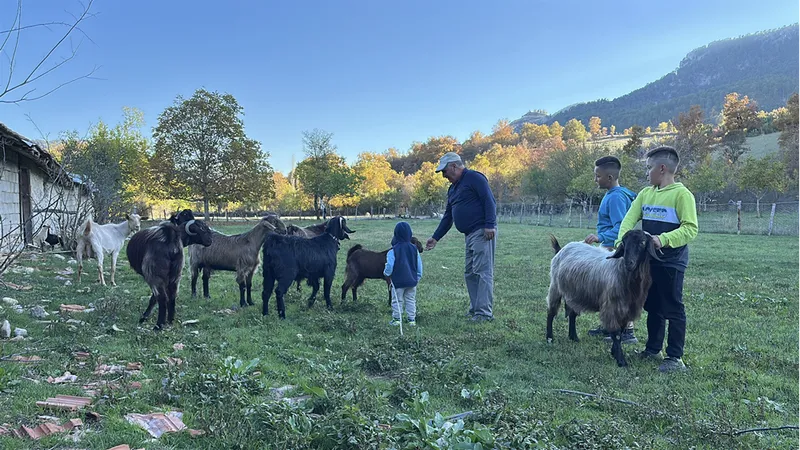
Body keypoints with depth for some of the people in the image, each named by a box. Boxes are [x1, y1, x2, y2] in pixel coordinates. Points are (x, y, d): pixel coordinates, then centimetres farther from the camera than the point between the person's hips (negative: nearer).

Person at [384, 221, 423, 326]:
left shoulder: (393, 251, -14)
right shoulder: (414, 249, 0)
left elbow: (389, 266, -12)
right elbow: (419, 265, 6)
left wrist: (386, 273, 9)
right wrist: (417, 277, 18)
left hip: (398, 281, -4)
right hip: (412, 281, 4)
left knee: (397, 300, 9)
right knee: (411, 300, 13)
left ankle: (396, 319, 13)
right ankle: (412, 319, 15)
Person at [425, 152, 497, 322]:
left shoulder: (474, 178, -7)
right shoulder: (453, 189, 21)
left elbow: (489, 201, -15)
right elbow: (448, 217, 24)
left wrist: (490, 225, -23)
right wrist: (435, 237, 21)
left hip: (482, 232, -10)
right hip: (470, 235, 10)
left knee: (483, 272, -9)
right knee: (470, 273, 11)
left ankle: (484, 313, -8)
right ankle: (475, 309, 19)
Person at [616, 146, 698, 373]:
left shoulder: (681, 194, -11)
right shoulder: (646, 193, 9)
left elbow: (690, 228, -17)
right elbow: (629, 219, 1)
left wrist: (663, 239, -29)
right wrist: (622, 239, -16)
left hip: (671, 262, -7)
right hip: (648, 259, 7)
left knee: (673, 309, 0)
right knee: (653, 307, 17)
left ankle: (675, 357, 8)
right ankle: (653, 349, 29)